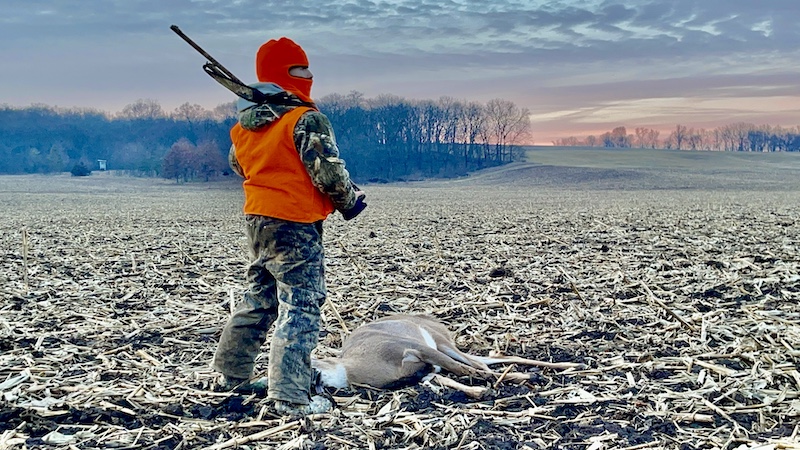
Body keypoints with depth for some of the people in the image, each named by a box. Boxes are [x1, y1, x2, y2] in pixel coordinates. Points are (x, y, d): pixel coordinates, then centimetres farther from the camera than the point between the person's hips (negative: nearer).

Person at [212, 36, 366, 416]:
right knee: (300, 306, -4)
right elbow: (328, 171, -17)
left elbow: (237, 165, 21)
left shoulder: (244, 123, 8)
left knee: (259, 298, 22)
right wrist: (350, 200, 1)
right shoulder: (306, 119, -15)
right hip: (295, 225, -8)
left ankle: (232, 373, 33)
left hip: (256, 219, 8)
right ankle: (290, 396, -6)